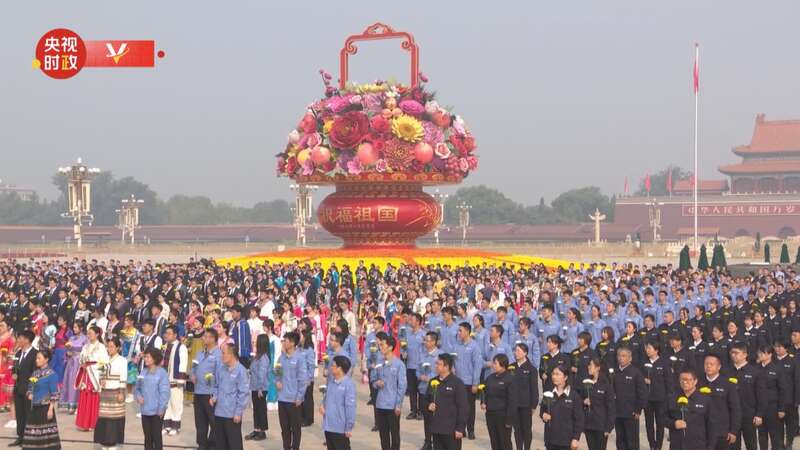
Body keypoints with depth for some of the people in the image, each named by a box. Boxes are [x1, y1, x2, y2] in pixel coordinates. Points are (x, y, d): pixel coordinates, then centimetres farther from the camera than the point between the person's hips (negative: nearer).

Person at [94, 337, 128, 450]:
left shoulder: (122, 360, -6)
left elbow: (123, 378, -9)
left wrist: (121, 393, -13)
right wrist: (101, 381, 2)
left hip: (116, 392, -6)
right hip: (104, 392, 6)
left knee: (114, 417, -4)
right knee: (103, 417, 3)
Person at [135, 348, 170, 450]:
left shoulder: (162, 373, -10)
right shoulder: (143, 372, 7)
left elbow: (164, 392, -12)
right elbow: (137, 388, 15)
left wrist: (161, 409, -14)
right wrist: (138, 396, -6)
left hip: (156, 411, -5)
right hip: (145, 410, 5)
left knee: (156, 437, 2)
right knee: (147, 437, 12)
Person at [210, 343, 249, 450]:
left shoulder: (240, 370, -13)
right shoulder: (220, 368, 7)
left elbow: (244, 393, -13)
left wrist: (238, 412, -14)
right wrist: (214, 396, -1)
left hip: (232, 414, -7)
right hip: (219, 412, 7)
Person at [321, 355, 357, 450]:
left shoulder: (348, 384, -16)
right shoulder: (331, 383, 8)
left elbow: (350, 406, -17)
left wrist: (349, 427, -18)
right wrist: (322, 405, 0)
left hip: (340, 428, -8)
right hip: (328, 426, 8)